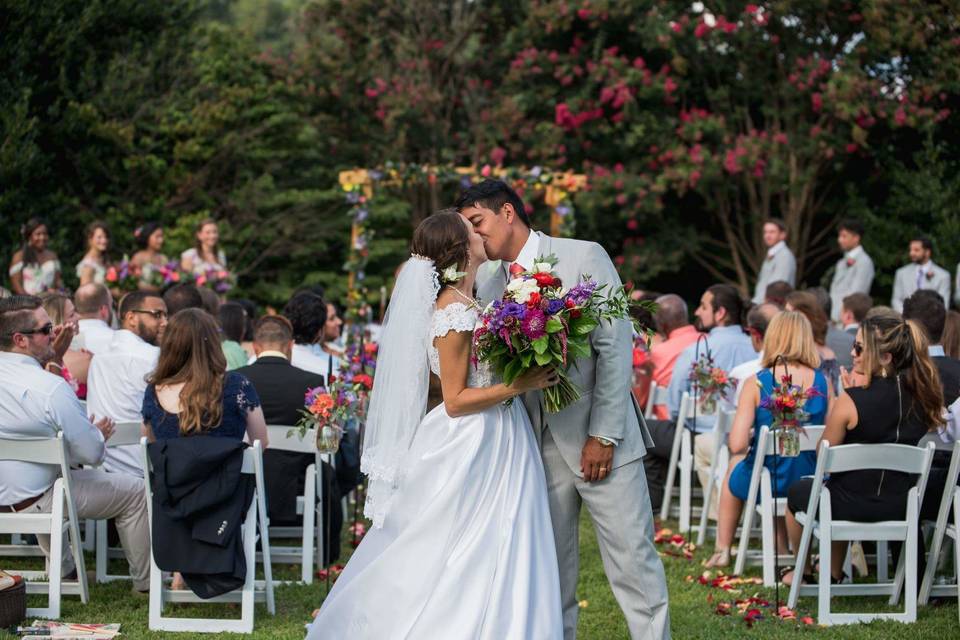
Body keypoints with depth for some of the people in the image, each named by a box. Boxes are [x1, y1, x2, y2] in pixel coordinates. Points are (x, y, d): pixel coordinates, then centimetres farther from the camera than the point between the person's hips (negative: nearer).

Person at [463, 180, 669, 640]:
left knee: (632, 562, -4)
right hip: (538, 445, 4)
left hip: (599, 440, -4)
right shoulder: (487, 284, 9)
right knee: (550, 570, 8)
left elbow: (616, 347, -9)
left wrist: (604, 434, -13)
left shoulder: (583, 258, -5)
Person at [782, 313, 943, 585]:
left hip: (853, 506, -5)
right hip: (899, 507, 5)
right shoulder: (923, 396, -7)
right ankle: (834, 573, 50)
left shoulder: (850, 401, -23)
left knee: (798, 491, 29)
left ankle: (802, 572, 48)